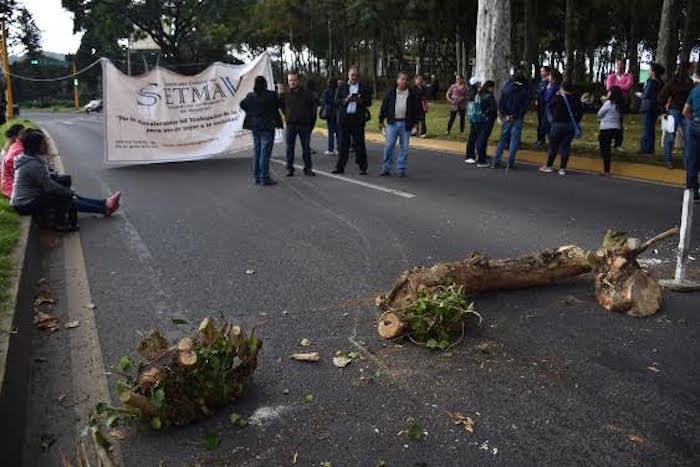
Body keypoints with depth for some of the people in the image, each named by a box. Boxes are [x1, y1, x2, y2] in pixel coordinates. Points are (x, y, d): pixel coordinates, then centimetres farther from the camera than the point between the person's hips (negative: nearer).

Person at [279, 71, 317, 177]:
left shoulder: (307, 93, -1)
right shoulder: (285, 94, 4)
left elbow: (313, 108, 5)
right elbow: (282, 107, 21)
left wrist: (311, 123, 3)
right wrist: (287, 117, 14)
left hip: (304, 125, -1)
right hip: (291, 125, 1)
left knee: (306, 147, 4)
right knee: (289, 147, 1)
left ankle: (308, 168, 12)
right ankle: (289, 168, 8)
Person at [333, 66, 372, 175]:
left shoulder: (364, 88, 10)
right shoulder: (341, 87, 13)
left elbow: (369, 102, 3)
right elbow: (336, 102, 4)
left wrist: (360, 100, -16)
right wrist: (346, 100, -13)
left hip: (358, 118, -1)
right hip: (344, 118, 1)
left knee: (359, 143, -1)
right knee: (343, 143, 4)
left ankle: (362, 168, 3)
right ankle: (340, 167, 10)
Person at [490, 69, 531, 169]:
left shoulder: (506, 86, 2)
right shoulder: (526, 89, -3)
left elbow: (500, 103, -1)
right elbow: (526, 105, -7)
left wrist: (504, 115, -1)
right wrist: (516, 115, -5)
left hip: (507, 117, 2)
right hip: (518, 119, -2)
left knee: (503, 138, 11)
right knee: (514, 139, 2)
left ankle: (496, 161, 8)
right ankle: (510, 162, -2)